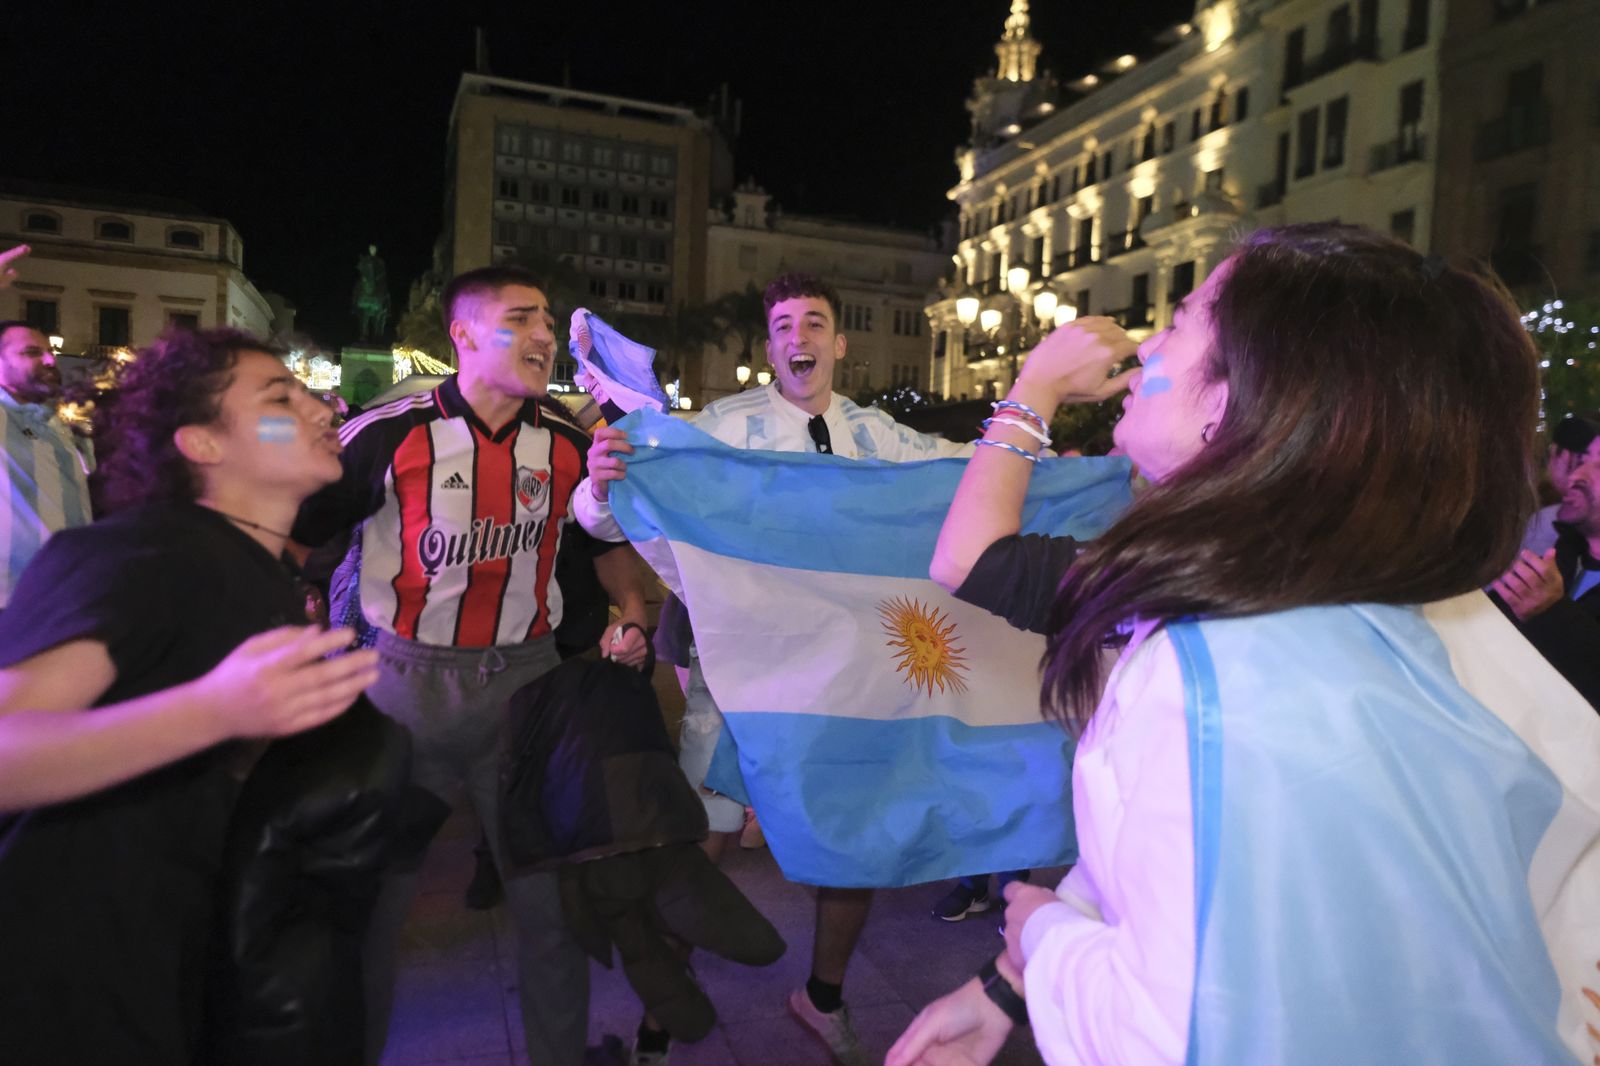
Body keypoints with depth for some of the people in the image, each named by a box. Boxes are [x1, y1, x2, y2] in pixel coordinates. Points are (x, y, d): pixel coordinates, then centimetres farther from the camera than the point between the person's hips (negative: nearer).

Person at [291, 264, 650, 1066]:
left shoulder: (567, 442, 1)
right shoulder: (388, 434, -9)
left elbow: (610, 540, 15)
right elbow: (290, 536, -1)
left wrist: (630, 616, -1)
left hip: (526, 680, 2)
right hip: (407, 683, -2)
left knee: (551, 891, 9)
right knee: (374, 894, 10)